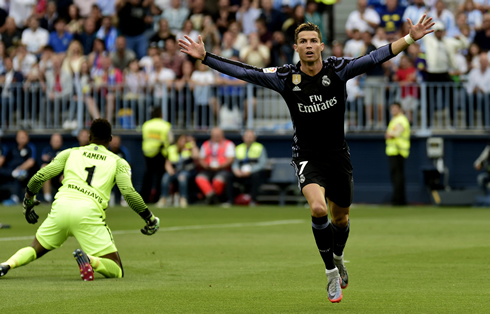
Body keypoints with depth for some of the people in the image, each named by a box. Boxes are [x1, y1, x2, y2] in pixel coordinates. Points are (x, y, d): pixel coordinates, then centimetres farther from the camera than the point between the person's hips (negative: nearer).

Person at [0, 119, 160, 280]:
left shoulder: (69, 153, 24)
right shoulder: (118, 162, 18)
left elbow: (39, 177, 16)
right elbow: (129, 193, 4)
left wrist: (28, 201, 34)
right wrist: (150, 219, 15)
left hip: (61, 207, 3)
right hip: (89, 212, -3)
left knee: (35, 249, 27)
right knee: (117, 272, 2)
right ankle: (89, 259, -31)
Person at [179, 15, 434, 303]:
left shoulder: (338, 69, -10)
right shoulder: (286, 77, -11)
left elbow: (376, 58, -15)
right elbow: (244, 72, -10)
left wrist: (409, 39, -25)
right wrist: (205, 57, -15)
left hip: (338, 155, 2)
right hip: (307, 157, -2)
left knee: (340, 217, 15)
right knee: (318, 208, -26)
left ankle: (338, 257, 49)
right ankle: (331, 272, -9)